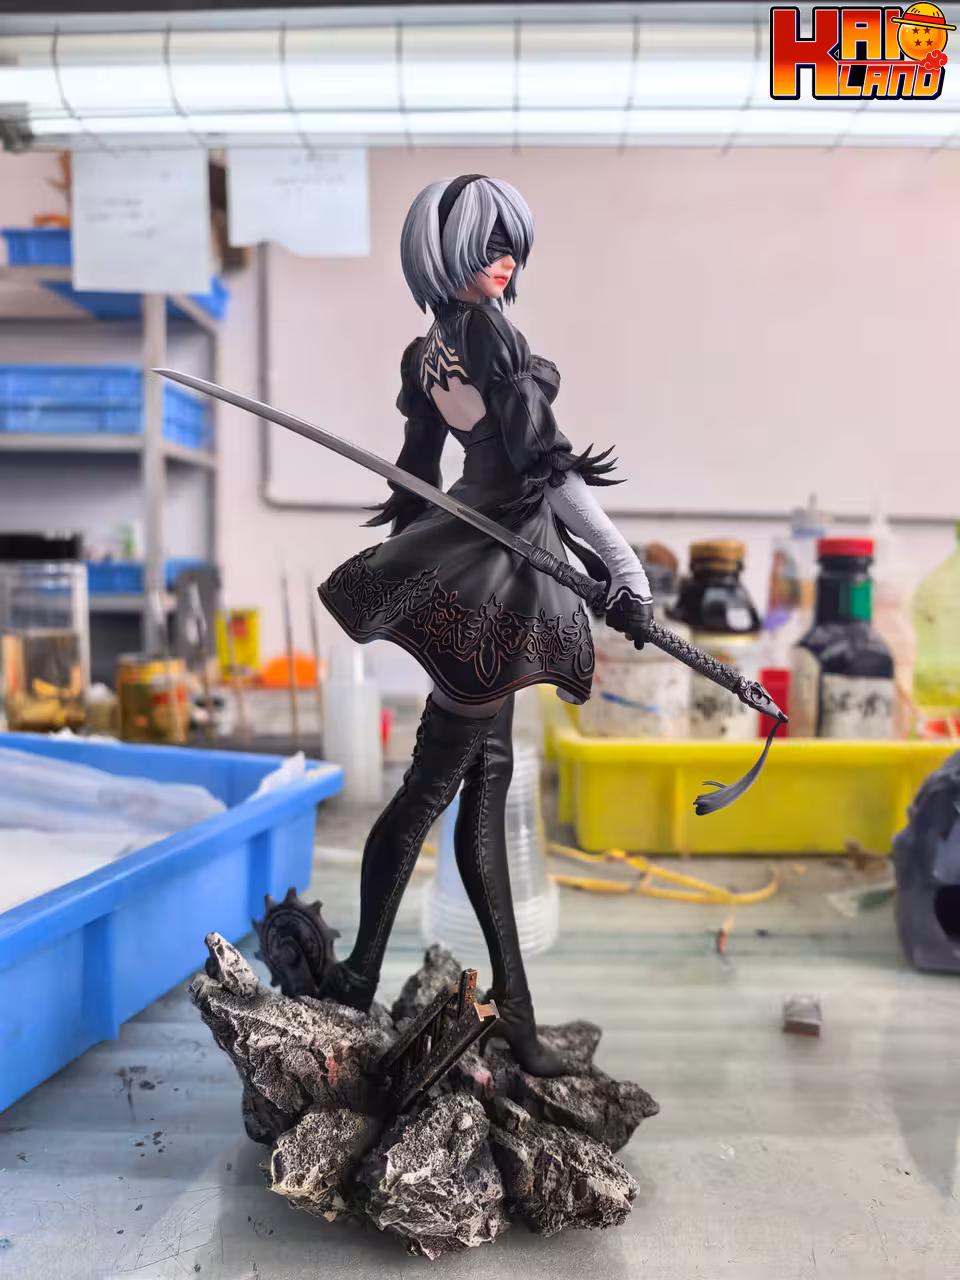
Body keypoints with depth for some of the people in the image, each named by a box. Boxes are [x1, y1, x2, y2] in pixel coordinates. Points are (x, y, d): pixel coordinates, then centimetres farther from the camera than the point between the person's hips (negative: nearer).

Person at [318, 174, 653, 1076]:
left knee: (487, 776, 10)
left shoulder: (432, 349, 13)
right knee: (434, 783, 0)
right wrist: (628, 570, -17)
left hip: (470, 561, 10)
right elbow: (544, 463, -20)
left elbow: (420, 464, 18)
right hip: (489, 570, -10)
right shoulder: (483, 334, -14)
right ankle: (358, 979, 15)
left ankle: (511, 1000, 21)